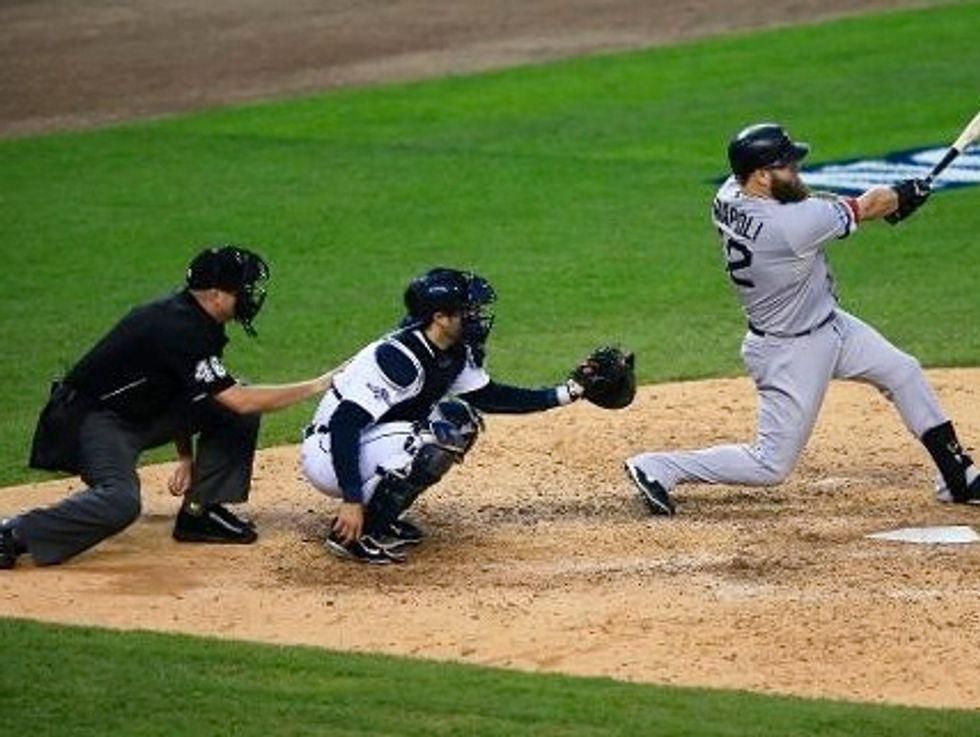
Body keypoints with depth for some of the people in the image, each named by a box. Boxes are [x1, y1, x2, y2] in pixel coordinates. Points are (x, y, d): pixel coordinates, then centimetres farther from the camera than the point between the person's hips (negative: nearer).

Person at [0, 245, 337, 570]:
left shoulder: (192, 318, 2)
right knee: (120, 502, -35)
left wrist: (187, 456, 16)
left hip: (145, 414, 10)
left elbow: (181, 389, 18)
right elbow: (240, 400, -30)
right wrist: (316, 387, -23)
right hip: (94, 418, -10)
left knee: (237, 417, 0)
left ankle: (200, 512, 7)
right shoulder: (179, 330, -27)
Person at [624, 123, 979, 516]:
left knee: (904, 373, 17)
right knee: (771, 465, 0)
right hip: (792, 351, -10)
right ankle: (657, 468, 7)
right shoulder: (790, 226, -35)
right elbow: (866, 208, -19)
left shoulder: (728, 197, -11)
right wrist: (903, 195, 3)